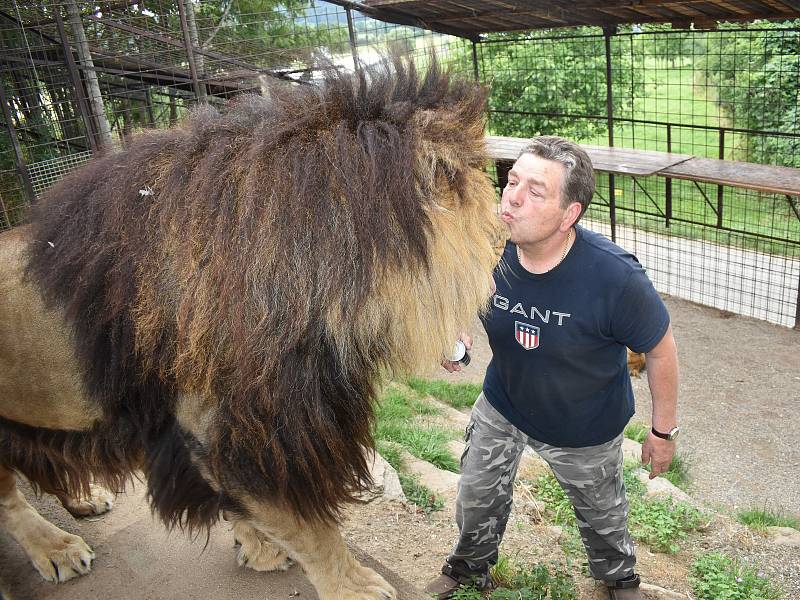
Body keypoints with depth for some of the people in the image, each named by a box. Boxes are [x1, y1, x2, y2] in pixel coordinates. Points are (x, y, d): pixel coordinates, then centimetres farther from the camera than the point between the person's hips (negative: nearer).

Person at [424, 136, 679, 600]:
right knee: (477, 497, 21)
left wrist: (664, 431, -6)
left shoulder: (616, 277, -35)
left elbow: (660, 351, -17)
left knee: (601, 511, 24)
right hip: (502, 405, 3)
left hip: (586, 428, -2)